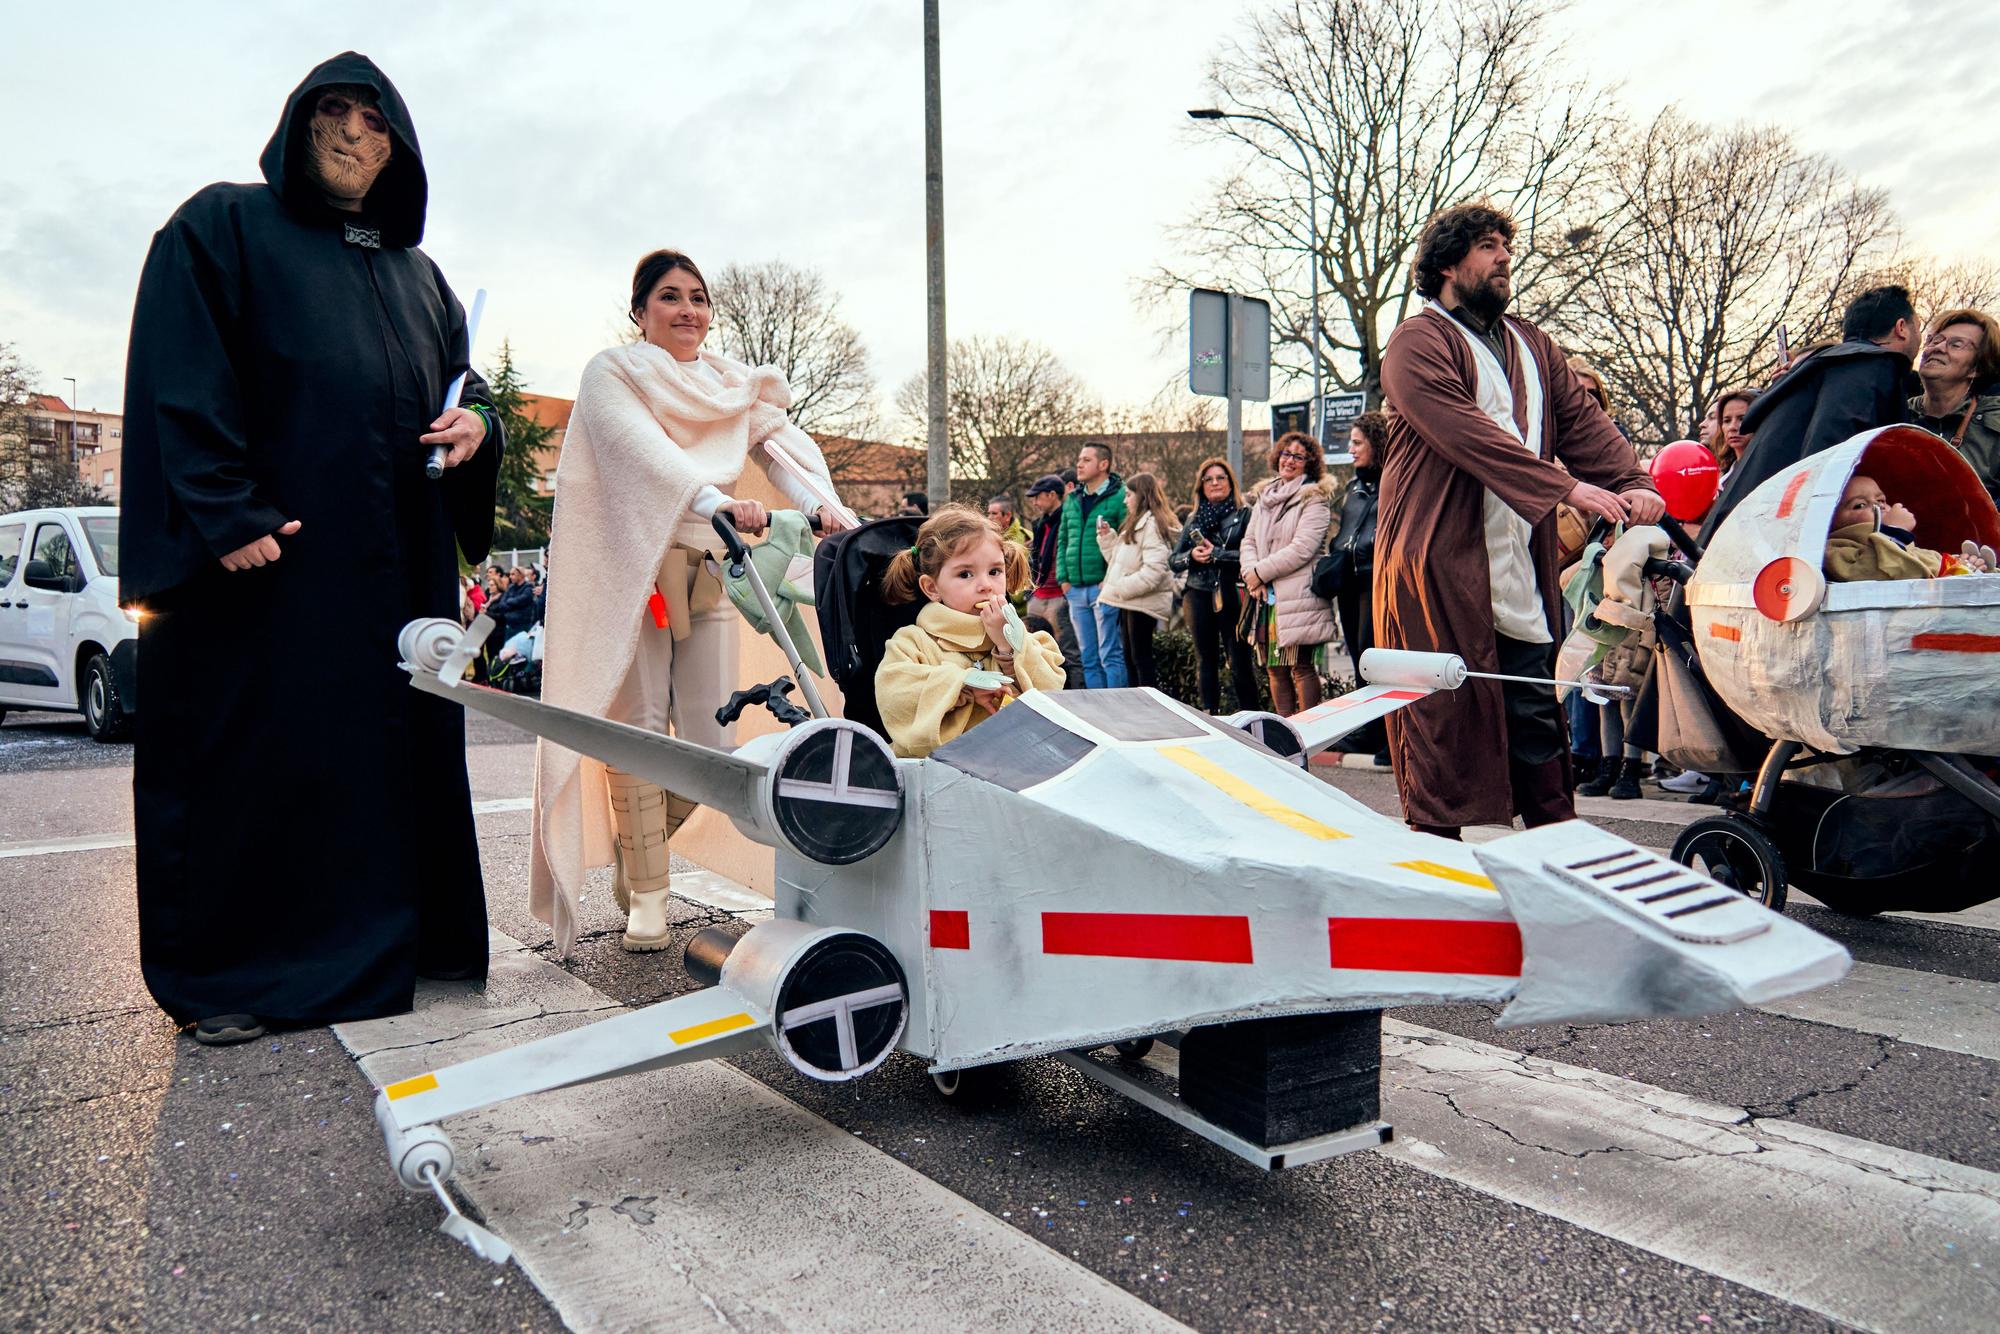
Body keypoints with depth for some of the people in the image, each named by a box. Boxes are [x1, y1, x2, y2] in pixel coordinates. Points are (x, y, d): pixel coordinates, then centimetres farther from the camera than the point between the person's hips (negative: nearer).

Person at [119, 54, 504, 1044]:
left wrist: (475, 423, -2)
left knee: (391, 747, 7)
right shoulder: (222, 227, 4)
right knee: (250, 757, -1)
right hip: (261, 554, -5)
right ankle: (219, 976, 10)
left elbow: (463, 378, 23)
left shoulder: (417, 273, 21)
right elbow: (182, 379, -6)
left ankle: (376, 941, 19)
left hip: (399, 564, 6)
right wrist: (225, 515, -18)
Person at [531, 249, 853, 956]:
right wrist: (715, 501, -34)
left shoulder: (735, 384, 16)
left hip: (708, 568, 4)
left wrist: (821, 501, -21)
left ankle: (638, 849, 28)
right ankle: (646, 893, 9)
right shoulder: (611, 373, 1)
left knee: (712, 740, 2)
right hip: (631, 569, -4)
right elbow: (643, 449, -18)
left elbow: (780, 441, -1)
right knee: (639, 727, -3)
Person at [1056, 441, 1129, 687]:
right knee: (1088, 658, 12)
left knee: (1110, 656, -3)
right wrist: (1063, 577, 7)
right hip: (1076, 589, 7)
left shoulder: (1119, 496, -7)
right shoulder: (1072, 500, 15)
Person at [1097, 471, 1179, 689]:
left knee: (1141, 657, -6)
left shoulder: (1152, 524, -13)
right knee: (1129, 657, 13)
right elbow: (1120, 560, 22)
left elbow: (1154, 571, -23)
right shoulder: (1135, 524, 20)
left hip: (1143, 602, -10)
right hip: (1129, 601, 10)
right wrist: (1107, 537, 11)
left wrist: (1119, 588, -19)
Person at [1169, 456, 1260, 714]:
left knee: (1240, 662, -7)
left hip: (1232, 596, -5)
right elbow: (1173, 561, 14)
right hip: (1199, 596, 5)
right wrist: (1192, 556, -6)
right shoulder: (1194, 519, 16)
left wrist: (1216, 553, -12)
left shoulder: (1244, 515, 2)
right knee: (1205, 662, 9)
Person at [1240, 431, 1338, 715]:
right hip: (1265, 597, 6)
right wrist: (1251, 574, -5)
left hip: (1299, 595, -6)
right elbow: (1249, 540, 15)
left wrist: (1260, 572, -10)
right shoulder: (1263, 496, 18)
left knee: (1302, 667, -6)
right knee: (1275, 668, 8)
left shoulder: (1315, 499, -3)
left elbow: (1302, 549, -13)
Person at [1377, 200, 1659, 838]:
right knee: (1443, 716, -3)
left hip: (1522, 567, 7)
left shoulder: (1532, 346, 20)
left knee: (1536, 715, 11)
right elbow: (1466, 433, -18)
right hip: (1438, 562, -7)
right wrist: (1567, 486, -24)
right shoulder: (1418, 341, -5)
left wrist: (1633, 481, -10)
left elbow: (1581, 420, 9)